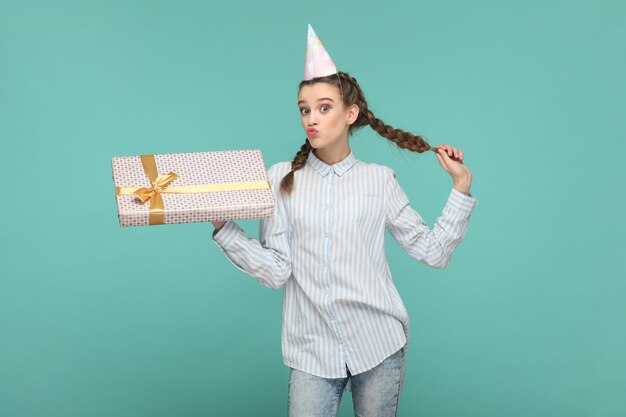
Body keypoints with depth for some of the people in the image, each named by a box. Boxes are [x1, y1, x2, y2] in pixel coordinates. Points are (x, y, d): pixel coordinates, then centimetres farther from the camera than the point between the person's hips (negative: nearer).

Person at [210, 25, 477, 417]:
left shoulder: (379, 179, 3)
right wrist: (222, 227, -12)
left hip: (380, 344, 0)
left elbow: (434, 252, 2)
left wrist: (461, 186, -3)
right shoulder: (282, 178, 2)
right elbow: (276, 270, -4)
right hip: (312, 351, 0)